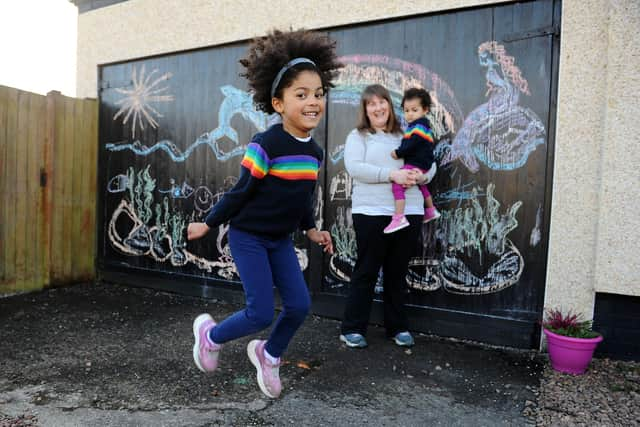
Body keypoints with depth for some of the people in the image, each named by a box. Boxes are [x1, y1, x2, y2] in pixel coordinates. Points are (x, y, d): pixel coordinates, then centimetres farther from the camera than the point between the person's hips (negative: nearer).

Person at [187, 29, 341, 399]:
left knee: (300, 305, 2)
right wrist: (208, 224, -6)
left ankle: (268, 355, 30)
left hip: (281, 240, 7)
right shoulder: (265, 145, -22)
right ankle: (210, 335, 25)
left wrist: (311, 229, 7)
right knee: (262, 313, -6)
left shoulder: (314, 152, 0)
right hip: (248, 237, -6)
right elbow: (241, 192, -13)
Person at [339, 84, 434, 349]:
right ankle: (352, 328, 14)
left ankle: (398, 327, 26)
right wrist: (391, 174, -20)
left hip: (409, 213, 4)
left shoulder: (406, 136, 16)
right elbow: (354, 167, -12)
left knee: (398, 273, 13)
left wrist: (422, 175, -8)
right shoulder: (358, 136, 4)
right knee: (366, 271, 2)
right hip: (372, 213, -4)